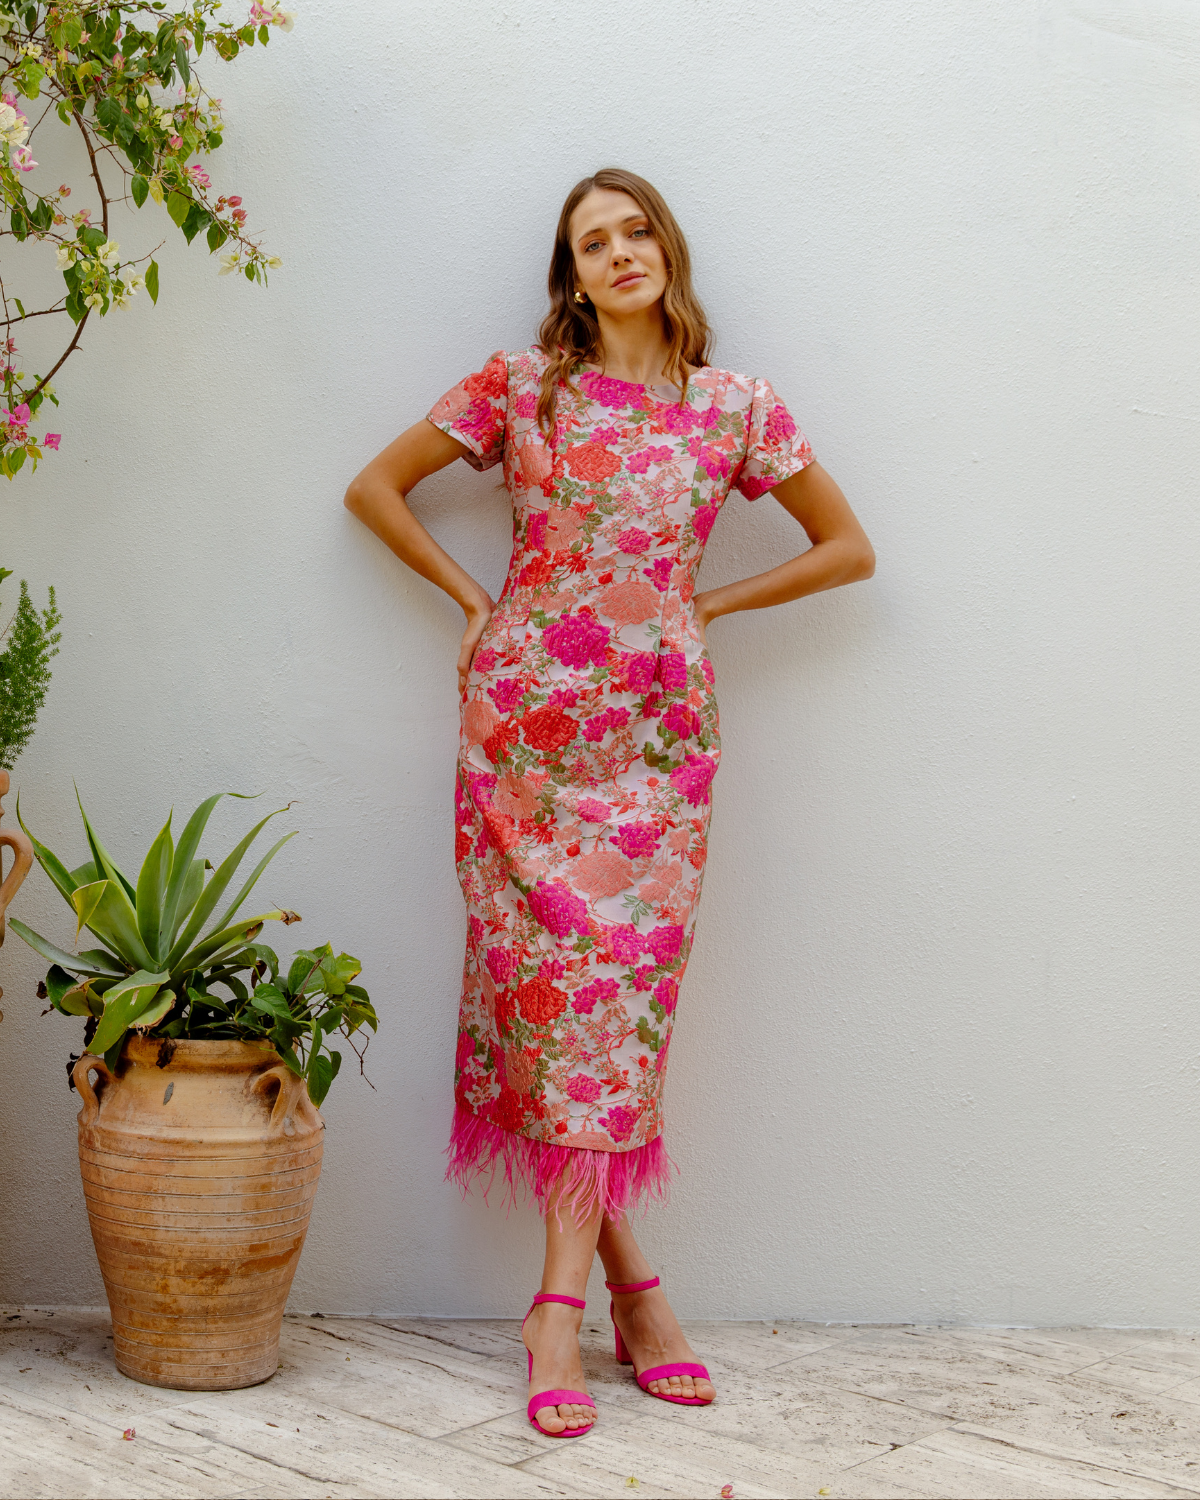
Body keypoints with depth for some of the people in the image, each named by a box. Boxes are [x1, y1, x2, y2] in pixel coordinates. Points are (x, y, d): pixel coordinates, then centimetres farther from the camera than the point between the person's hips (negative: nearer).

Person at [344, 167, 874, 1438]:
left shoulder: (734, 409, 7)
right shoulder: (519, 386, 4)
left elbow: (847, 547, 14)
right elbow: (375, 488, 11)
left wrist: (705, 606, 7)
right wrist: (474, 596, 4)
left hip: (657, 725, 0)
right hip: (524, 714, 0)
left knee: (622, 985, -6)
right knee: (550, 973, -4)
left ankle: (561, 1303, -1)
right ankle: (631, 1282, 5)